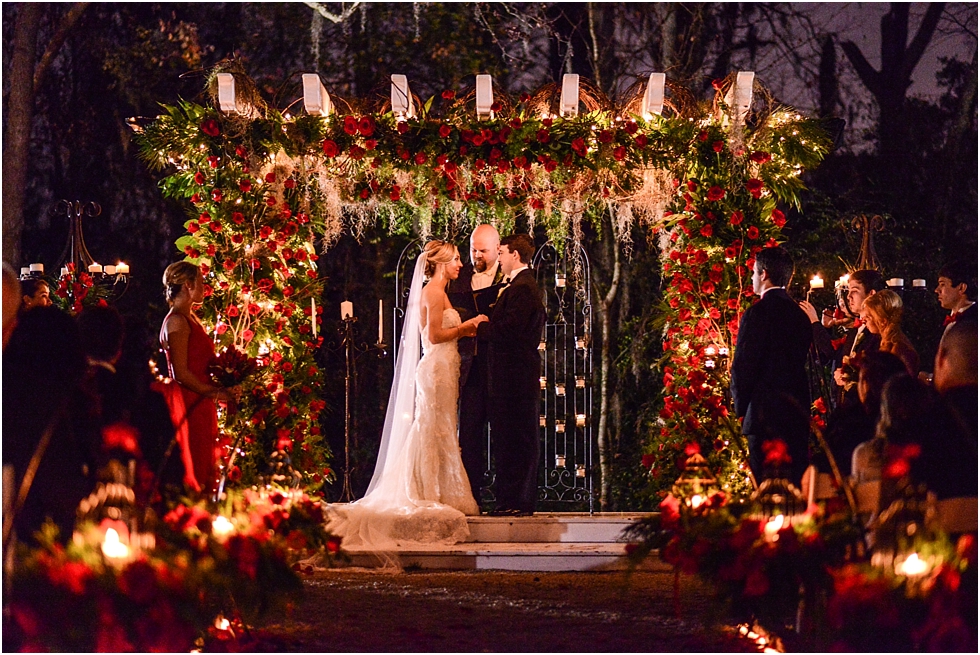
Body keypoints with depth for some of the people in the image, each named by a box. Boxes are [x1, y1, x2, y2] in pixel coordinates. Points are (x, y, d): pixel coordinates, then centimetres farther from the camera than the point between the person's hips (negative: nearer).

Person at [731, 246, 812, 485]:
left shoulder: (757, 313, -11)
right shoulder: (799, 314, 11)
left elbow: (743, 365, -11)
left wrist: (741, 407, 0)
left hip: (765, 413, -7)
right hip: (799, 415, 7)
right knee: (796, 481, 10)